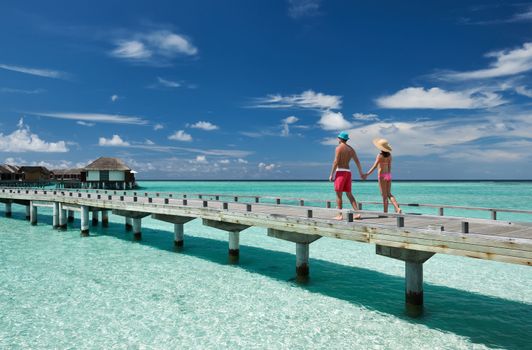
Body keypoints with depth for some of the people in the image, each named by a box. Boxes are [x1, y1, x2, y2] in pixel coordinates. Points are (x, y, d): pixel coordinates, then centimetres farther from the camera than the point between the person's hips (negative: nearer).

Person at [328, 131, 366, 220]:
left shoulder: (339, 147, -6)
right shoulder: (351, 149, 15)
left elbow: (336, 162, -13)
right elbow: (357, 162, 15)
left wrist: (331, 175, -11)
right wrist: (361, 174, 20)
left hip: (340, 172, -7)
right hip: (348, 172, 7)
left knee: (338, 194, -2)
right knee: (349, 194, 10)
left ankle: (340, 215, -2)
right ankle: (357, 213, 1)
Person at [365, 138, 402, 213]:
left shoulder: (380, 155, -13)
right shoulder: (389, 155, 6)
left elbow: (374, 166, -15)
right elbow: (389, 166, 11)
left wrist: (367, 174, -9)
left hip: (382, 175, -6)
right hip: (388, 175, 6)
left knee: (384, 195, 0)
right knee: (389, 194, 14)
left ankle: (385, 212, 6)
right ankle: (398, 208, 0)